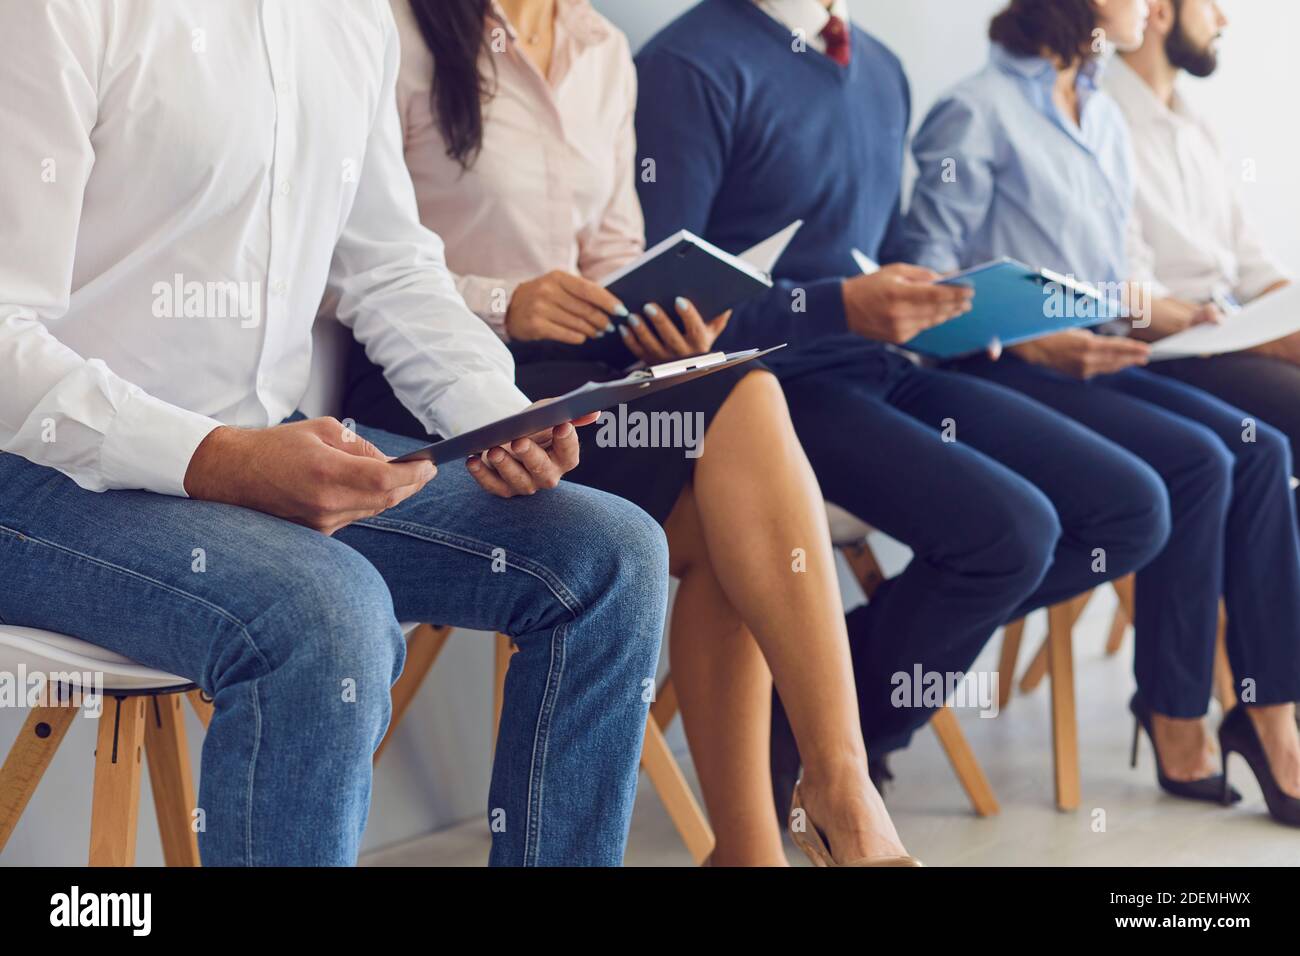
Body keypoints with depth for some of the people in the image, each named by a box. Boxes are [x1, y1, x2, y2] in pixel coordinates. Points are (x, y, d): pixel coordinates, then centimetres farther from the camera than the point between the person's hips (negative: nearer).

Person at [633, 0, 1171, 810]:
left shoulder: (880, 68, 16)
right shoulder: (694, 67, -10)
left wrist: (942, 305, 3)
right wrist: (843, 308, -25)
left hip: (882, 369, 8)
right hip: (772, 383, -8)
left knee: (1133, 510, -5)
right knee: (1009, 528, -27)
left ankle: (849, 655, 3)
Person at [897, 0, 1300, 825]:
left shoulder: (1104, 118, 18)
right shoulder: (977, 114, -7)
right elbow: (927, 278, -11)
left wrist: (1131, 300, 4)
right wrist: (1040, 346, -20)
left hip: (1094, 359, 7)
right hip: (1008, 375, -7)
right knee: (1197, 462, -25)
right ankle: (1178, 726, -14)